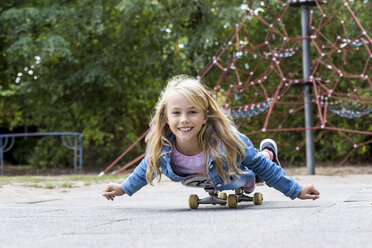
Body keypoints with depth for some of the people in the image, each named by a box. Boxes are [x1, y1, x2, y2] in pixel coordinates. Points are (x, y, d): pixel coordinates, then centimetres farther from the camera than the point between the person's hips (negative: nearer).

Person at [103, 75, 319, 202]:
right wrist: (124, 188, -1)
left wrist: (296, 191, -21)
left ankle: (268, 150, 55)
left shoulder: (228, 142, -46)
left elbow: (261, 166, -28)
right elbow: (149, 166, -12)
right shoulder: (161, 147, -39)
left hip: (237, 179, -2)